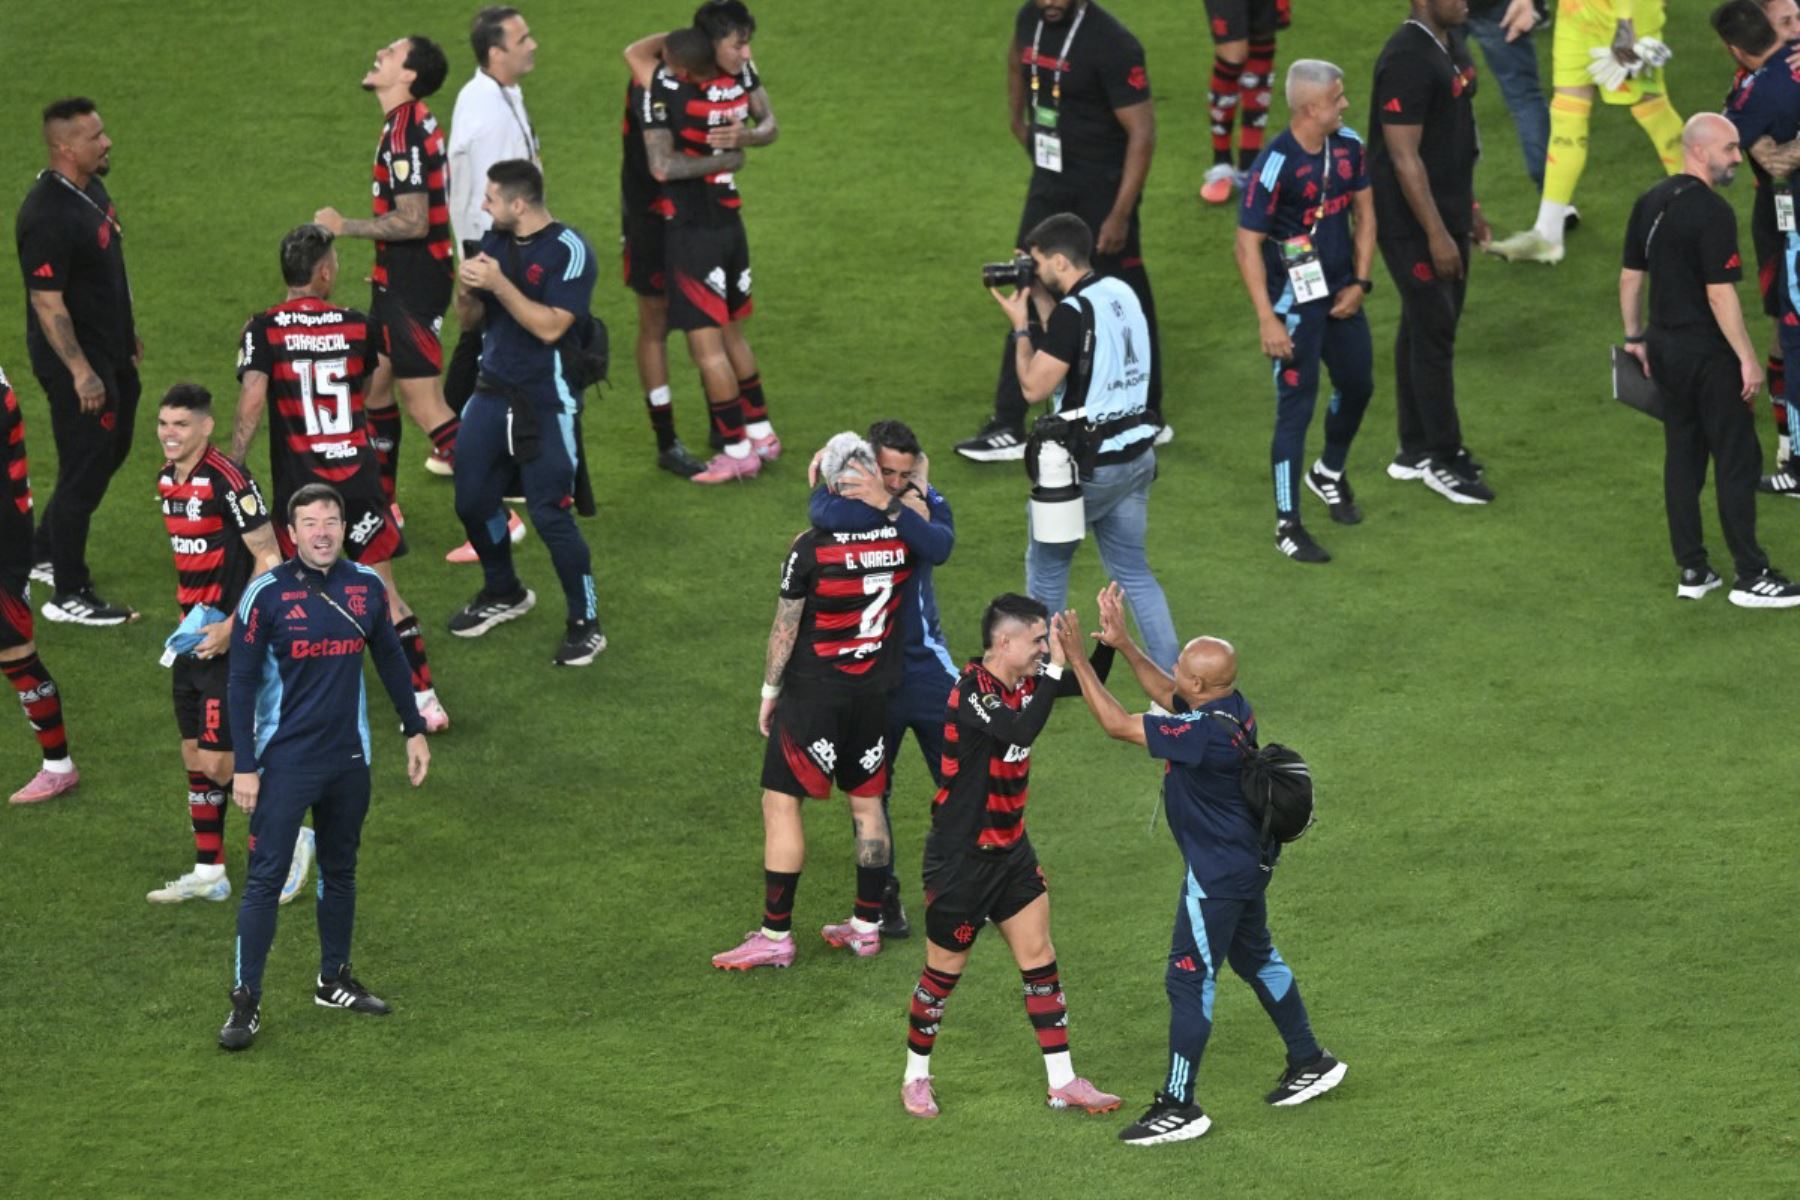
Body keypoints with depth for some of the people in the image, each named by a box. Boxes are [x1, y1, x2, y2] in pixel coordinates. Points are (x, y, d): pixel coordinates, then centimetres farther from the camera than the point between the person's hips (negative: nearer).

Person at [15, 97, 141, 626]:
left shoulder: (92, 189, 4)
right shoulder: (47, 216, -27)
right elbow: (47, 303, -25)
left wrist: (127, 332, 23)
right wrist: (80, 372, -25)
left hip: (111, 350, 10)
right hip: (75, 359, -10)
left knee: (111, 450, 21)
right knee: (85, 469, -1)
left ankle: (45, 556, 36)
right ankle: (69, 597, 11)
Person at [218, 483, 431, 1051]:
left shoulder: (367, 587, 1)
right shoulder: (267, 593, -11)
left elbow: (390, 659, 15)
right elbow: (242, 682, -8)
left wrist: (413, 730, 16)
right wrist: (244, 766, -11)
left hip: (348, 758, 5)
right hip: (284, 761, -5)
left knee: (340, 872, 16)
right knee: (265, 878, -6)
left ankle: (334, 981, 30)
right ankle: (246, 1000, -3)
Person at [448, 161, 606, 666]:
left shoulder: (568, 252, -15)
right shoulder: (495, 241, 7)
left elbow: (550, 326, -22)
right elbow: (469, 319, 10)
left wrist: (499, 284, -24)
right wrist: (467, 289, -11)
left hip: (545, 402, -7)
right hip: (493, 392, 7)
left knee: (549, 514, -8)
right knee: (472, 500, 11)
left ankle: (585, 624, 5)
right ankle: (503, 594, 35)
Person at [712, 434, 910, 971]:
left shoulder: (812, 549, -19)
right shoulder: (903, 539, -9)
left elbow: (785, 630, -11)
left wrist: (769, 693, 1)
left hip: (813, 692, -5)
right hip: (876, 692, 5)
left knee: (781, 804, 3)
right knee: (867, 802, 16)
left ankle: (775, 935, 4)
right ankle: (867, 925, 24)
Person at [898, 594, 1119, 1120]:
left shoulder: (1025, 680, -1)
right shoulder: (971, 691, -25)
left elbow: (1090, 682, 11)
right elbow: (1021, 731, -41)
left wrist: (1108, 640, -8)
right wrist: (1056, 666, -39)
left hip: (1010, 850, 8)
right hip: (959, 858, -8)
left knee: (1039, 958, 7)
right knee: (944, 971, 7)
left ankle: (1062, 1082, 14)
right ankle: (916, 1077, 26)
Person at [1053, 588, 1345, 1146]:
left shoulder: (1206, 731, -31)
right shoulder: (1233, 707, -5)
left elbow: (1118, 724, -27)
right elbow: (1167, 695, 15)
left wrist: (1078, 661, -22)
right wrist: (1124, 645, 8)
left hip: (1217, 875, -10)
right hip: (1249, 859, 10)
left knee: (1190, 979, -2)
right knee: (1255, 958, 25)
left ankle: (1179, 1107, 4)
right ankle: (1310, 1063, 39)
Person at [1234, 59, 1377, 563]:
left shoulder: (1347, 146, -2)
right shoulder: (1275, 166, -23)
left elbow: (1364, 211, 10)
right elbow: (1247, 245, -19)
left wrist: (1360, 283, 2)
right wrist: (1267, 319, -22)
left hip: (1340, 293, 7)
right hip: (1295, 301, -7)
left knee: (1357, 385, 20)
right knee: (1296, 405, -4)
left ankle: (1330, 473, 47)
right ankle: (1287, 524, 4)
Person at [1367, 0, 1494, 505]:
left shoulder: (1451, 45, 8)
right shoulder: (1407, 60, -22)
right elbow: (1404, 156, -23)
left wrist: (1468, 207, 21)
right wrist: (1436, 234, -22)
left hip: (1447, 212, 9)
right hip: (1412, 222, -9)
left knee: (1424, 327, 16)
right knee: (1435, 333, -3)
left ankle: (1415, 450, 26)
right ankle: (1442, 461, 5)